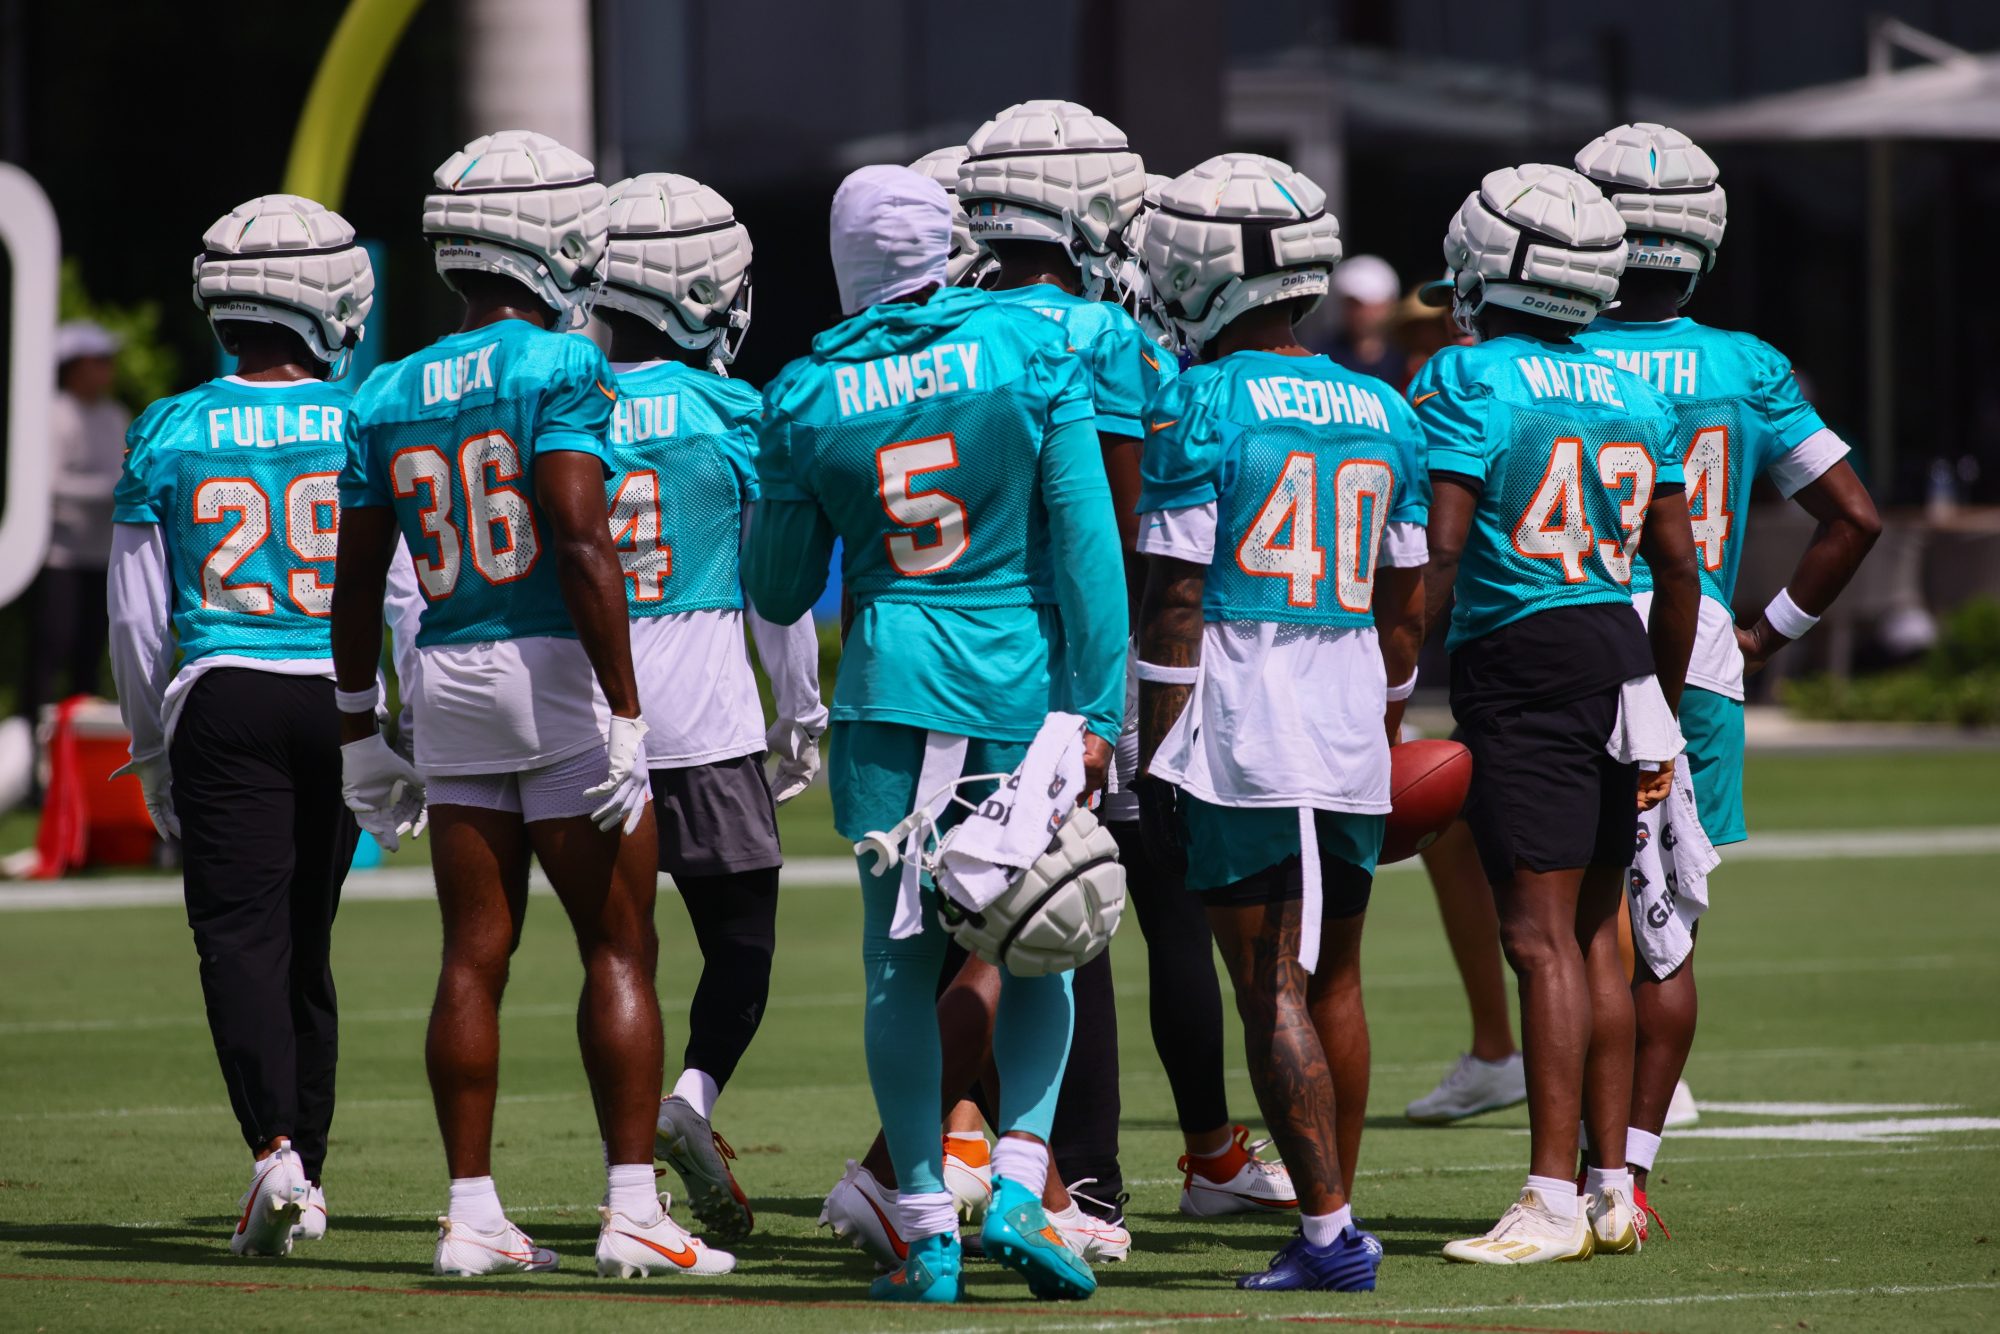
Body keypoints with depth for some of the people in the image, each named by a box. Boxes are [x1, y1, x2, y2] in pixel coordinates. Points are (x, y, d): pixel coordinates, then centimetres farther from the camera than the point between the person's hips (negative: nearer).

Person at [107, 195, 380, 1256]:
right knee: (305, 935, 13)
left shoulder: (170, 435, 0)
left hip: (224, 701, -1)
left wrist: (151, 752, 15)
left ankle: (275, 1146, -24)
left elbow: (136, 618, 4)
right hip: (340, 701, 1)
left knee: (239, 932, -3)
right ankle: (305, 1174, 20)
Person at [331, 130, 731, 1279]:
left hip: (451, 674, 6)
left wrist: (360, 732, 22)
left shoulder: (391, 398, 10)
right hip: (557, 669, -6)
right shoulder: (561, 369, -9)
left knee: (476, 956, 8)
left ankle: (473, 1214, 7)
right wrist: (624, 714, -17)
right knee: (620, 948, 1)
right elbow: (584, 547, -17)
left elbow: (358, 585, 13)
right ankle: (633, 1208, -2)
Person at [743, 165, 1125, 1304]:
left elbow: (780, 592, 9)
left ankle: (929, 1232, 5)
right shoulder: (1032, 355, -3)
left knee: (902, 963, 7)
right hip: (1023, 674, 0)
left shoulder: (808, 398, 0)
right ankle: (1020, 1185, -2)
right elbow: (1087, 542, -6)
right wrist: (1098, 710, -3)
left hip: (893, 684, 0)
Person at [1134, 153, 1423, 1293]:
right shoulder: (1381, 413, 10)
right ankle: (1339, 1215, 21)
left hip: (1240, 724, -6)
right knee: (1332, 979, 16)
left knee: (1273, 989, -4)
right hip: (1351, 716, 6)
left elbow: (1176, 598, -9)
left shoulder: (1201, 406, -8)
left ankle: (1330, 1230, -8)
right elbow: (1406, 603, 14)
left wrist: (1159, 749, -4)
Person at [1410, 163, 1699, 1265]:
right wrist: (1664, 715, 25)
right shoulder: (1633, 396, 13)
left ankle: (1554, 1198, -10)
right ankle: (1613, 1186, 15)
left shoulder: (1467, 382, -7)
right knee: (1593, 932, 13)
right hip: (1621, 653, 7)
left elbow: (1438, 553, -13)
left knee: (1540, 934, -8)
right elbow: (1678, 566, 16)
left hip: (1520, 659, -7)